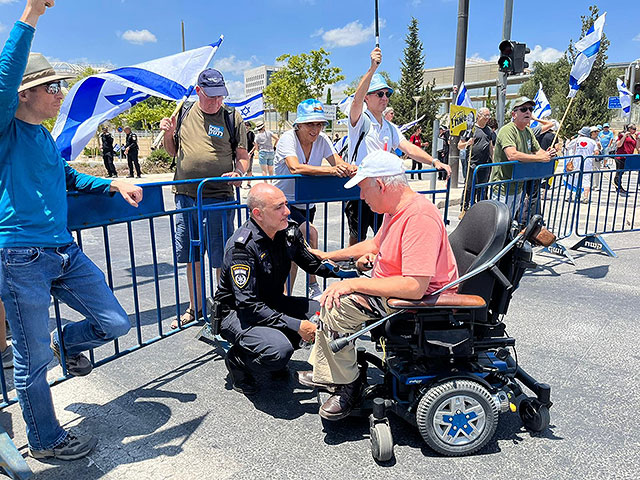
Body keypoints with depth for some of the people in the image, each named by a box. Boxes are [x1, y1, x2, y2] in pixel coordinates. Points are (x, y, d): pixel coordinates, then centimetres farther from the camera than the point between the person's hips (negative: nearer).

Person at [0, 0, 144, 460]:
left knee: (116, 323, 7)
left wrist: (114, 184, 19)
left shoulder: (45, 136, 16)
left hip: (65, 251, 7)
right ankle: (45, 441, 28)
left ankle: (67, 343, 38)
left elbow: (68, 177, 31)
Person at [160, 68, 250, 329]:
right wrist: (168, 134, -2)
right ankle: (195, 308, 30)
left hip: (218, 197, -4)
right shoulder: (184, 113, 9)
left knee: (221, 258, 1)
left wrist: (238, 173, -18)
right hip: (185, 195, 4)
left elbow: (243, 157, 3)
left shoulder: (232, 117, 0)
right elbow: (173, 151, 18)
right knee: (191, 256, 14)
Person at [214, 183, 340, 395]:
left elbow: (313, 263, 8)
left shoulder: (289, 231, -5)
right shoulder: (242, 246, -26)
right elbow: (248, 305, -28)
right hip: (238, 313, -7)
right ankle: (237, 359, 1)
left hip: (274, 304, 8)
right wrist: (296, 326, -30)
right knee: (280, 351, -32)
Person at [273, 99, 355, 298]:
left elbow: (338, 163, -13)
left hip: (307, 205, 6)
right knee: (310, 234, -25)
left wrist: (348, 168, -38)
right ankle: (313, 286, -9)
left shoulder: (322, 140, -3)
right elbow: (295, 167, -37)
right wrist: (331, 170, -47)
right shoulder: (288, 139, -18)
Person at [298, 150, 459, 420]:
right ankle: (323, 373, 23)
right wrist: (330, 256, 24)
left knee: (338, 305, -18)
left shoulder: (420, 217, -28)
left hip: (421, 298, -11)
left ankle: (347, 386, 2)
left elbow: (414, 287, -35)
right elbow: (375, 244, 25)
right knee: (334, 294, 15)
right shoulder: (397, 209, 5)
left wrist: (354, 284, -28)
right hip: (394, 283, 11)